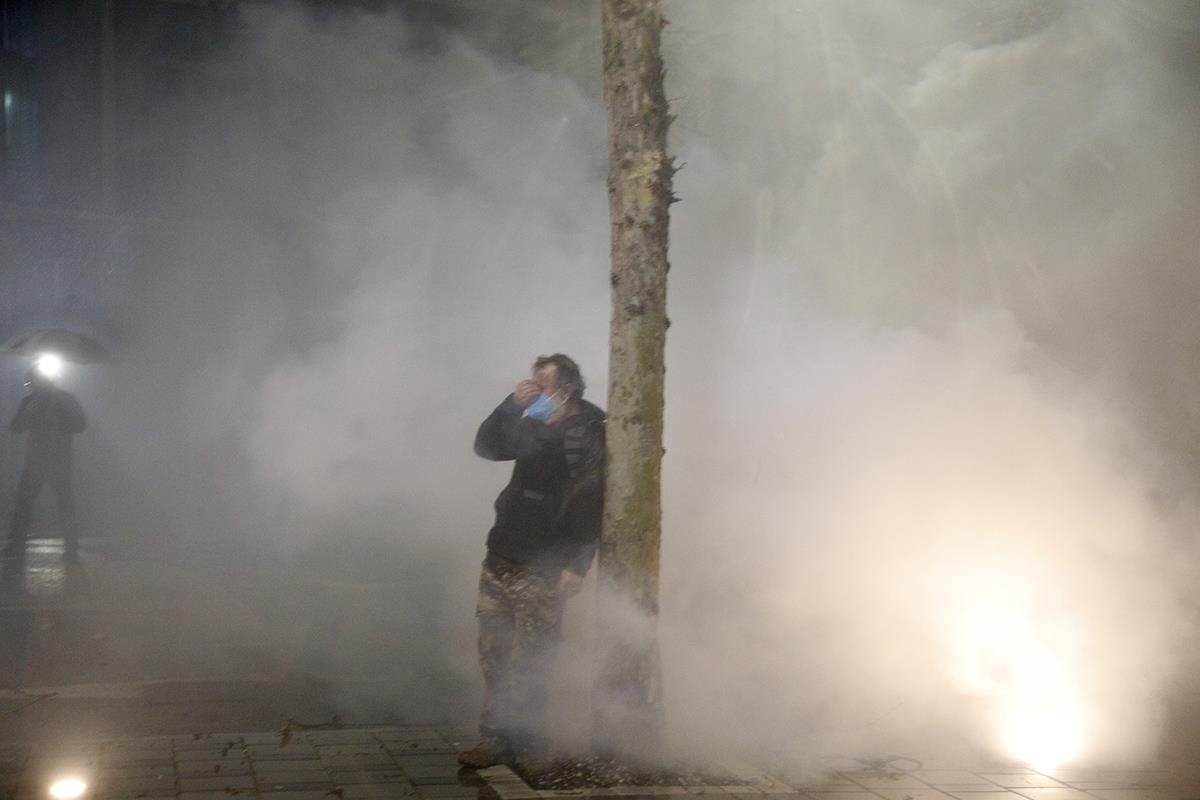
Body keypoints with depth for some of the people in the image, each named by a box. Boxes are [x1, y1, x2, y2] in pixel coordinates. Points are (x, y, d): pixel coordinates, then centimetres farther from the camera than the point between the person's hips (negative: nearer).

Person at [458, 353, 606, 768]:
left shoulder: (589, 434, -8)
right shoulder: (535, 426, 16)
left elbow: (589, 504, -15)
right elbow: (486, 447, 16)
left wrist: (575, 566, -22)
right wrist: (512, 405, 2)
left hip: (540, 569, -7)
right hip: (500, 559, 7)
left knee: (528, 662, -3)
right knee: (493, 654, 6)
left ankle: (525, 741, 8)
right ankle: (496, 737, 13)